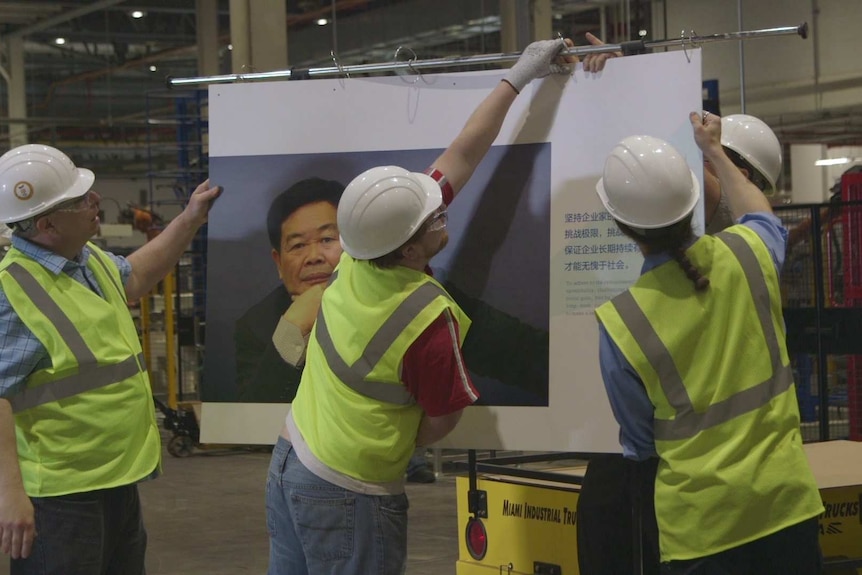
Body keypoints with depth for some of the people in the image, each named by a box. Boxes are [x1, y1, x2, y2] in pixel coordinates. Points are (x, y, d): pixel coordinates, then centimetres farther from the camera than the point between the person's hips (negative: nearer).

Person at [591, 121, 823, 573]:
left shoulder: (620, 323, -16)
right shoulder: (746, 255, -9)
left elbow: (638, 443, -3)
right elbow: (761, 216, 20)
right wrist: (715, 152, 33)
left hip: (701, 522, -3)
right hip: (786, 500, 3)